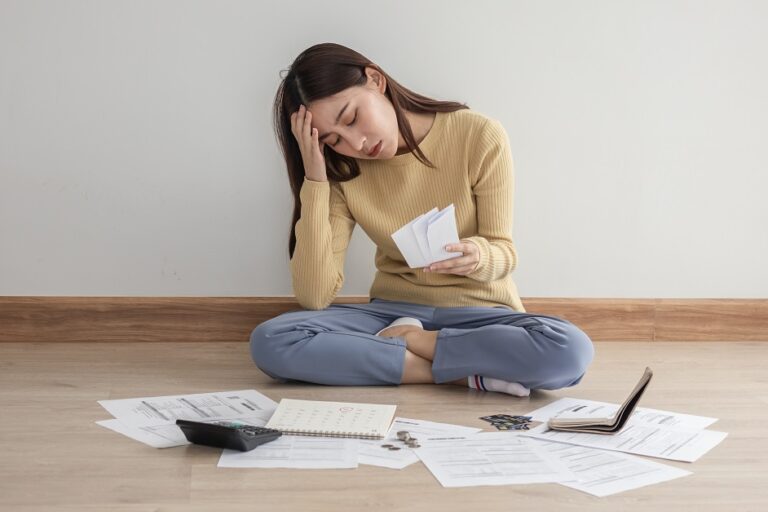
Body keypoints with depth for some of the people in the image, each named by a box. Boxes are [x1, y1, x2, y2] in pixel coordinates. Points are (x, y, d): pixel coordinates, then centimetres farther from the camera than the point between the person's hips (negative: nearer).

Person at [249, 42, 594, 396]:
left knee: (571, 351, -34)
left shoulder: (480, 137, -12)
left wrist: (478, 256, -30)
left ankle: (407, 341, -14)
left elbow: (503, 254, -5)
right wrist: (315, 178, -19)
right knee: (269, 342, -25)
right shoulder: (342, 173, -5)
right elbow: (314, 297, -14)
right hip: (392, 313, 2)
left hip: (479, 312, -2)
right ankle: (465, 373, -20)